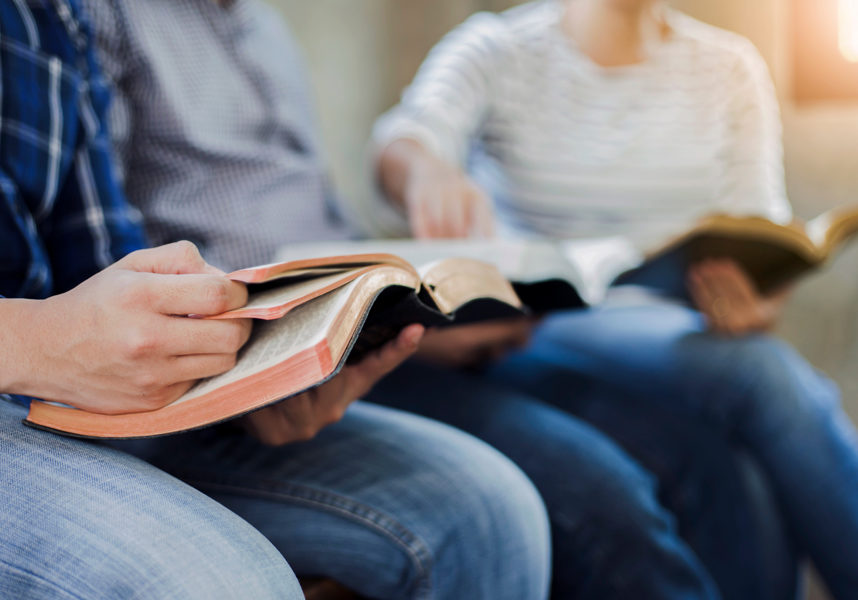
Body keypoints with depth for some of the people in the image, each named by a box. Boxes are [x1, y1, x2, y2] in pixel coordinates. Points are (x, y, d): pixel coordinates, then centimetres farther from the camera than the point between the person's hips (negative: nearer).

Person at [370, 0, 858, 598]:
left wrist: (759, 295, -23)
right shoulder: (495, 50, 5)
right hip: (536, 336, -3)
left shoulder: (729, 66, 13)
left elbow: (759, 221, 2)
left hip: (683, 333, 3)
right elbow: (407, 137, -15)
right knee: (764, 374, -30)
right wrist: (428, 173, -42)